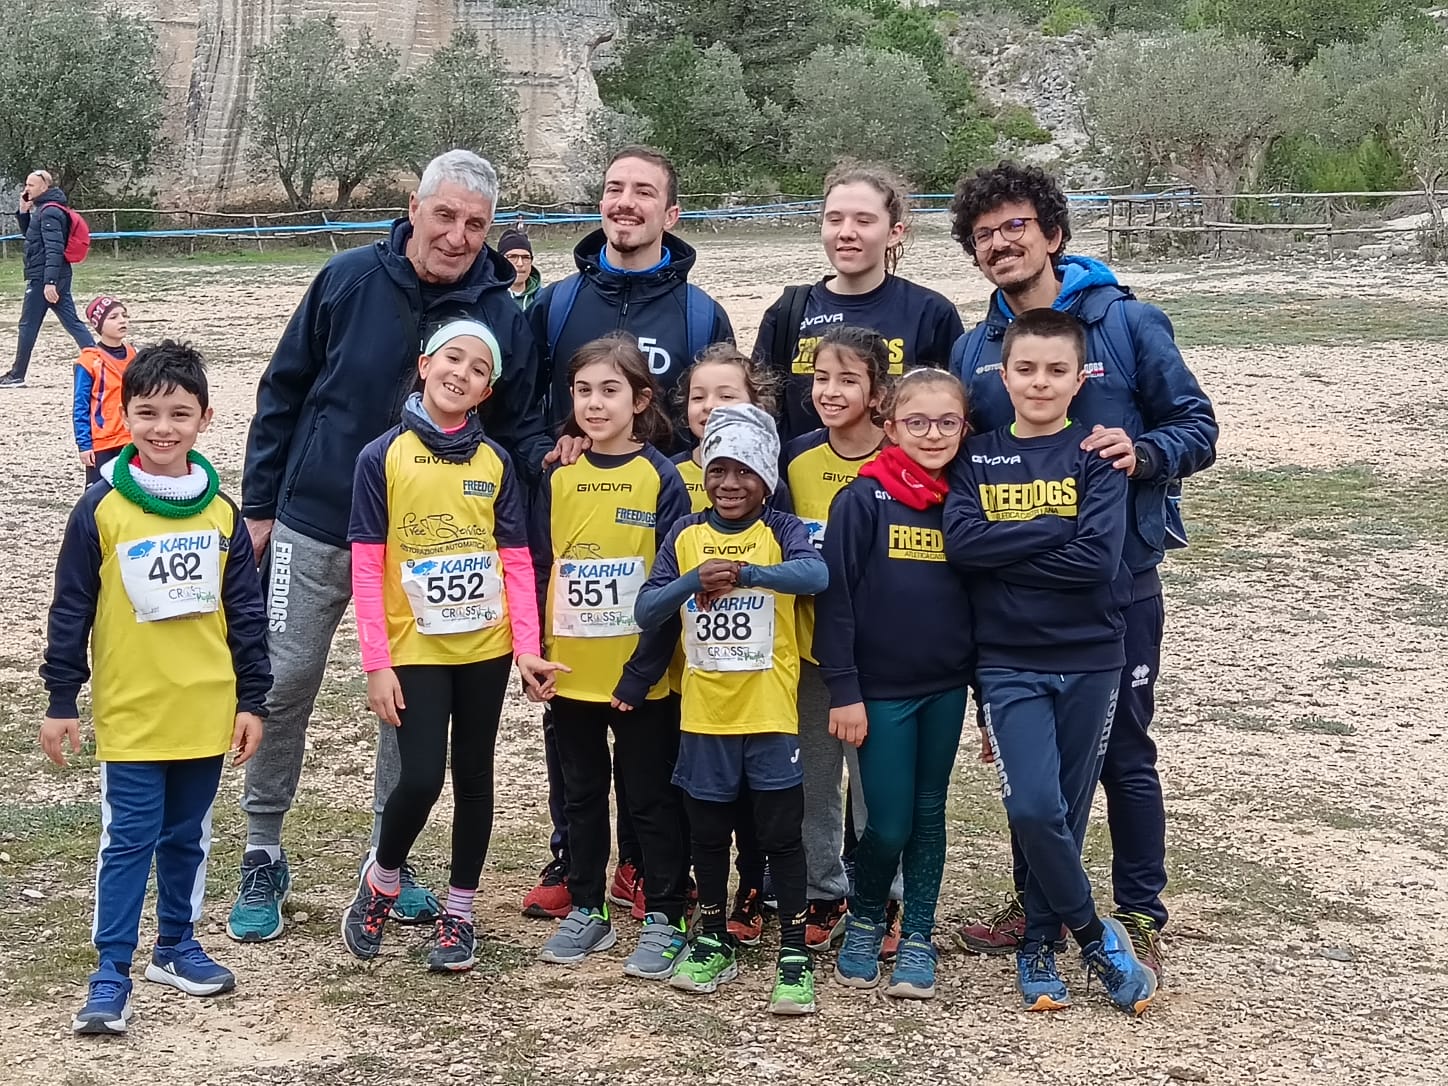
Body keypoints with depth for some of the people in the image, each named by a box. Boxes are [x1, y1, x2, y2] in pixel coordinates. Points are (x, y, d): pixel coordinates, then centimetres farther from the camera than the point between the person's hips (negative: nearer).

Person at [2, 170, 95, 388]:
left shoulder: (49, 211, -15)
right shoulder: (42, 209, 16)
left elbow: (53, 249, -22)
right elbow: (29, 233, 30)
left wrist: (49, 282, -28)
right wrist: (23, 210, 12)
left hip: (43, 278, -10)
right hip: (57, 278, 10)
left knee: (28, 325, 0)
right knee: (72, 322, 6)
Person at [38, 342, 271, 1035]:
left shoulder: (221, 510, 2)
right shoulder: (101, 509, -7)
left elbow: (246, 610, 6)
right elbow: (70, 610, -3)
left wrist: (252, 698, 5)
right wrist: (61, 700, -2)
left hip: (206, 711, 3)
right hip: (130, 714, -3)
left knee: (187, 836, 15)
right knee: (129, 841, 0)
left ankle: (176, 947, 30)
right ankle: (111, 975, 6)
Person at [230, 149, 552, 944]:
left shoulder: (501, 316, -5)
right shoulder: (349, 280, -8)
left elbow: (517, 427, 5)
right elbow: (283, 393, -1)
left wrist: (550, 456, -17)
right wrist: (259, 504, 1)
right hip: (314, 527, -1)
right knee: (283, 683, 2)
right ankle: (262, 859, 19)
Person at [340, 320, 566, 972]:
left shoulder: (495, 462, 3)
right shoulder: (383, 457, -5)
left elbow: (516, 561, 4)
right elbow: (366, 568, -6)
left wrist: (527, 646, -5)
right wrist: (376, 664, -10)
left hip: (486, 647, 3)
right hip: (415, 649, -3)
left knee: (474, 777, 9)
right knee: (421, 778, -12)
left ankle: (458, 913, 23)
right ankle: (381, 881, 17)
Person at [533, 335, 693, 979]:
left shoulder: (661, 478, -8)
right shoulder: (559, 478, 4)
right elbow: (540, 569, 8)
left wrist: (641, 673, -15)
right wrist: (534, 651, -1)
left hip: (640, 678, -4)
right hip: (569, 673, 4)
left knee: (650, 797, 5)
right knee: (581, 793, 15)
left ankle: (664, 919, 15)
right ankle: (586, 910, 27)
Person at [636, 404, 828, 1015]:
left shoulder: (781, 531, -4)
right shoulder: (685, 535, 4)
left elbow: (816, 575, -25)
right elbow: (647, 611, -5)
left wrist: (742, 571, -38)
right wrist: (694, 580, -23)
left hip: (770, 714, -3)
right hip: (704, 716, 3)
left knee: (781, 835, 2)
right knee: (708, 834, 14)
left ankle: (794, 954, 11)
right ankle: (714, 941, 29)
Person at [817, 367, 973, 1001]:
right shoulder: (862, 500, -8)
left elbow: (981, 599, 12)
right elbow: (834, 597, -9)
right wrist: (844, 691, -12)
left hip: (946, 688, 4)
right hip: (880, 689, -4)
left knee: (928, 816, 11)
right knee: (889, 824, -2)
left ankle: (918, 940, 24)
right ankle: (863, 922, 23)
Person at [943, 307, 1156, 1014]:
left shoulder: (1096, 456, -1)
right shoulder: (976, 457, 5)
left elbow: (1098, 558, -16)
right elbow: (960, 541, -12)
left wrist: (1005, 550, -11)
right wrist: (1056, 532, -16)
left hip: (1089, 659, 0)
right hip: (1009, 663, 0)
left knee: (1066, 811, 7)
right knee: (1034, 807, -13)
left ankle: (1040, 943, 25)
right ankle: (1094, 934, 8)